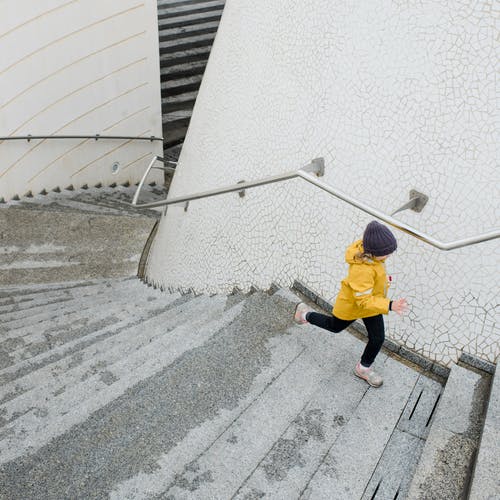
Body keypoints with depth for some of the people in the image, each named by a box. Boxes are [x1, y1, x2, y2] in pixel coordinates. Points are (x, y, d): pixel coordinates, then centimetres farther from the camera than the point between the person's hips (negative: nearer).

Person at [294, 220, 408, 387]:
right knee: (335, 326, 25)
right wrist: (389, 305, -44)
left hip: (371, 300, 7)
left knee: (377, 338, 11)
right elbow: (364, 301, -37)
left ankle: (364, 368, 37)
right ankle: (305, 314, 52)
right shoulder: (362, 270, -44)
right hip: (352, 305, -7)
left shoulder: (364, 246, -20)